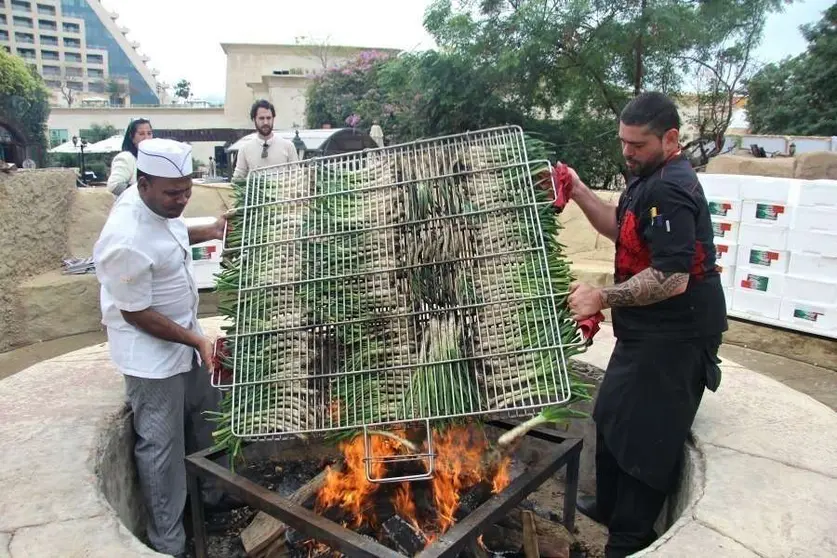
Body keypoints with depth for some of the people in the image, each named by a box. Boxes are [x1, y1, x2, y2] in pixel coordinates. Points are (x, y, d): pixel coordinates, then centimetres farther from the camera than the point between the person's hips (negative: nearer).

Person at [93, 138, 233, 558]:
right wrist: (195, 340, -19)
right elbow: (137, 314, -24)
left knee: (206, 418, 23)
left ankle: (212, 493, 47)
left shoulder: (158, 202, -7)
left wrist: (208, 232, 0)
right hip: (151, 352, -9)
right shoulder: (126, 242, -33)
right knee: (161, 445, 5)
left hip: (183, 334, 9)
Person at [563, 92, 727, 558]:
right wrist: (580, 192, 8)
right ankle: (611, 507, 42)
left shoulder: (671, 189, -24)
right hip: (648, 331, 11)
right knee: (613, 418, 23)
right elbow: (620, 228, 20)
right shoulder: (651, 178, 9)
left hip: (674, 336, -11)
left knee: (645, 436, 1)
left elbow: (672, 279, -30)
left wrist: (603, 299, -23)